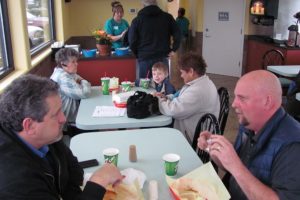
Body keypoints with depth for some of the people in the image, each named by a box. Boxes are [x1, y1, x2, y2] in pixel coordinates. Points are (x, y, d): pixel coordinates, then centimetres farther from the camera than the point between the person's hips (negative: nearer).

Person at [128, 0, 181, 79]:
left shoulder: (137, 20, -1)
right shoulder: (167, 17, 4)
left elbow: (132, 41, -2)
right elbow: (177, 34, 1)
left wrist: (138, 54, 11)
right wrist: (173, 49, 7)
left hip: (145, 58, -1)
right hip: (163, 57, 2)